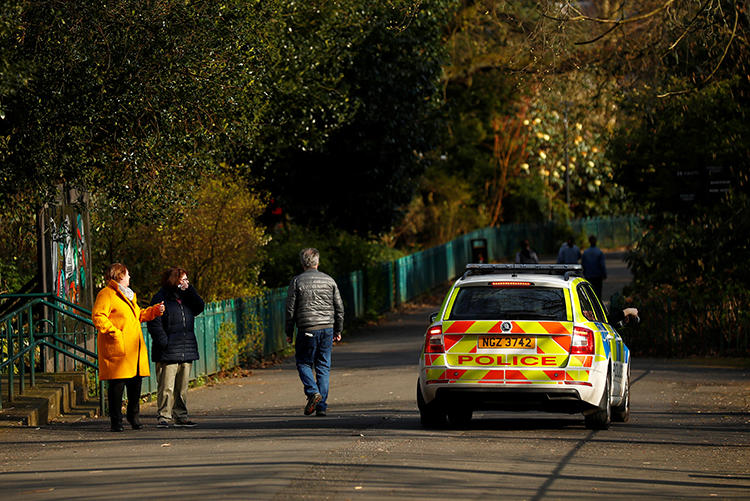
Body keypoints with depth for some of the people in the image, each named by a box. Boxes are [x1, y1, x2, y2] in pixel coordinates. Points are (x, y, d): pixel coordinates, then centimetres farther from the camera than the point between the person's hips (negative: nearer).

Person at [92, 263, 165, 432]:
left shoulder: (129, 295, 25)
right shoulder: (106, 294, -6)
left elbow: (138, 315, 37)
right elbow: (98, 316, -16)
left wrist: (154, 310, 23)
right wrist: (114, 332, -21)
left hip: (134, 350, 9)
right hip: (117, 348, -9)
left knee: (135, 383, 10)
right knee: (117, 384, -7)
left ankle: (134, 416, 24)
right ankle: (116, 420, -1)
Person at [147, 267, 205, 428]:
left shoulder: (186, 297, 16)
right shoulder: (160, 298, -4)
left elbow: (199, 308, 4)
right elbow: (154, 324, -8)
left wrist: (189, 289, -2)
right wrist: (164, 343, -16)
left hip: (186, 351, 6)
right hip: (168, 353, -6)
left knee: (182, 387, 10)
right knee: (166, 388, -8)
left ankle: (181, 416, 16)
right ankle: (163, 416, -4)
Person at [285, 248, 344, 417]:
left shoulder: (297, 281, -2)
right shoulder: (329, 281, 7)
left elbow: (290, 309, -2)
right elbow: (339, 308, 10)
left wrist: (289, 332, 6)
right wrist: (338, 330, 18)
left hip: (307, 330, -3)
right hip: (327, 329, 3)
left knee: (303, 363, 11)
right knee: (323, 367, 6)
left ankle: (313, 392, -14)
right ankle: (322, 406, 2)